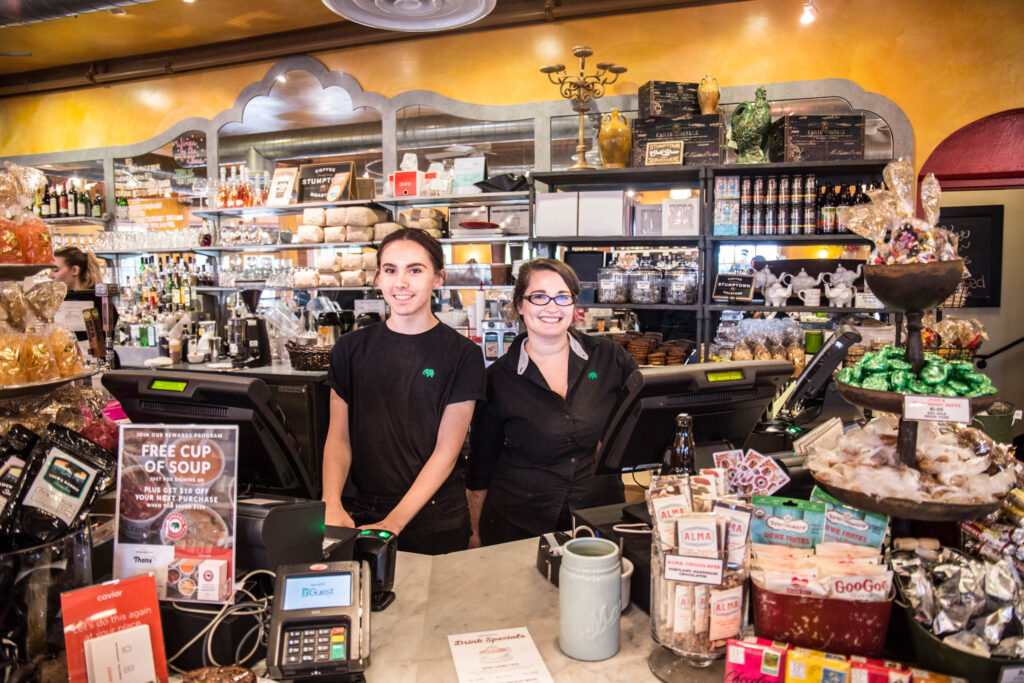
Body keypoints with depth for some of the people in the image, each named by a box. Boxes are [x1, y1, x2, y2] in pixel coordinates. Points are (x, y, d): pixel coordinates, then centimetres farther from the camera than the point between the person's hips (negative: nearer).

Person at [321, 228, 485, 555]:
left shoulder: (462, 354, -8)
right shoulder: (351, 349, 1)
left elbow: (446, 450, -11)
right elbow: (338, 438, 1)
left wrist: (394, 522, -17)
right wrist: (331, 504, -15)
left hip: (438, 524, -2)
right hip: (364, 518, 3)